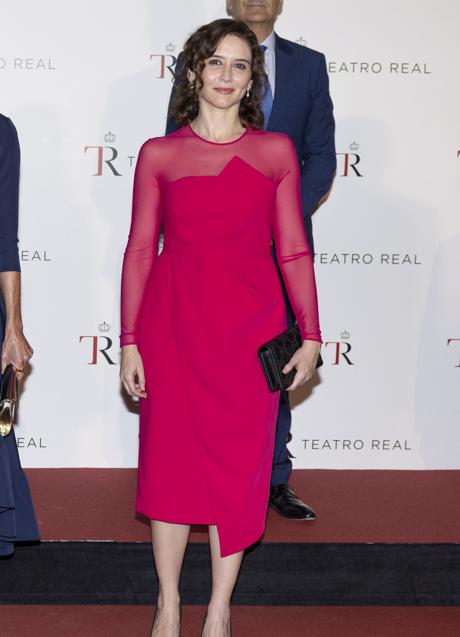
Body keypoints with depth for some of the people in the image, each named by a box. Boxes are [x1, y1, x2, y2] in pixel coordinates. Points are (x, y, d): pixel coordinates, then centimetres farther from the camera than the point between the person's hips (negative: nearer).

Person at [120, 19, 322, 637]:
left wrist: (310, 335, 0)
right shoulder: (159, 154, 4)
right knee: (170, 457, 4)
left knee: (239, 463, 4)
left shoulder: (276, 151, 5)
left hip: (250, 322, 0)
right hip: (174, 319, 0)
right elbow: (140, 250, 4)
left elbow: (293, 249, 4)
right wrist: (130, 341, 0)